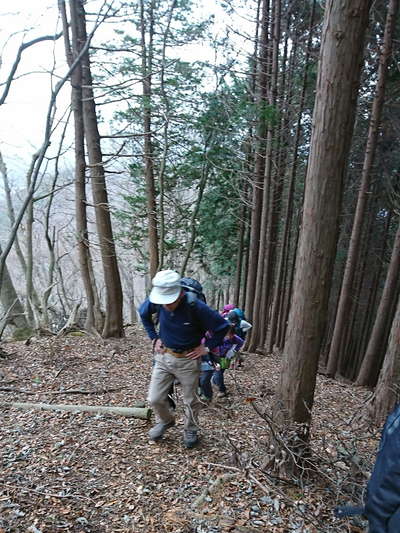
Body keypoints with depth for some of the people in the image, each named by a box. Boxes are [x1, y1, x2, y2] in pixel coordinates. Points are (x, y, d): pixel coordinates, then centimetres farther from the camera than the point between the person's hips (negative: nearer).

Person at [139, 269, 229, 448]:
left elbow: (222, 326, -16)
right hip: (163, 356, 3)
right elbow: (143, 313, 8)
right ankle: (165, 421, 39)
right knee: (154, 399, 7)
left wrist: (207, 347, -11)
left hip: (188, 360, -3)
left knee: (190, 401, 14)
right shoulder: (156, 301, -17)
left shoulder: (195, 307, -28)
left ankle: (190, 430, 42)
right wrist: (154, 338, 4)